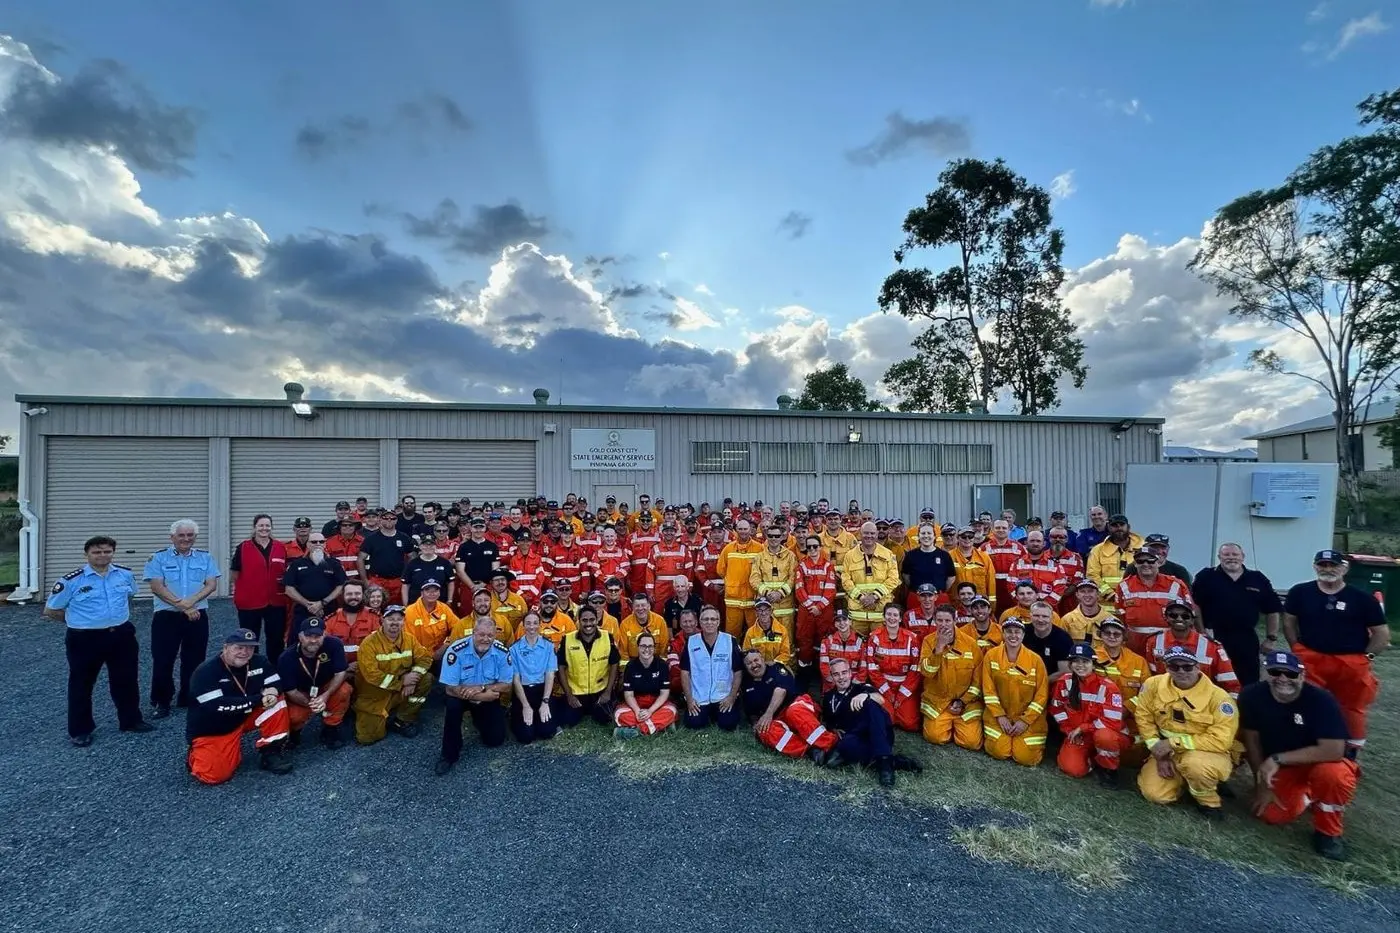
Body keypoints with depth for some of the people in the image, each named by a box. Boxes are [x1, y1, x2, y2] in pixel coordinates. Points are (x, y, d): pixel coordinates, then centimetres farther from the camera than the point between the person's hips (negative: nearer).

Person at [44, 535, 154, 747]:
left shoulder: (126, 574, 0)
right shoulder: (72, 580, -12)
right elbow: (50, 610, -1)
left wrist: (116, 616, 14)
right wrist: (79, 619, 3)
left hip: (121, 635, 3)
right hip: (85, 639, -3)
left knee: (126, 680, 14)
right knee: (81, 684, 10)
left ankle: (131, 720, 29)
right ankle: (80, 730, 26)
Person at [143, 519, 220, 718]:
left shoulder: (205, 557, 5)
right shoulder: (158, 558, -1)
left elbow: (212, 584, -2)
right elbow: (157, 587, -9)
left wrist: (191, 601, -19)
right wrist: (182, 606, -16)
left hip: (198, 616, 2)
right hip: (166, 616, -2)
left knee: (194, 659, 9)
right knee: (163, 660, 3)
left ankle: (189, 699, 22)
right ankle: (161, 702, 18)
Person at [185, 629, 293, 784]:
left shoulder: (259, 662, -8)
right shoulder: (205, 672, -21)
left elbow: (277, 683, -5)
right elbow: (218, 706, -28)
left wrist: (271, 691, -29)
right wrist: (259, 700, -28)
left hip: (247, 716, 4)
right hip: (211, 730, -4)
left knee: (277, 702, -20)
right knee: (213, 775, -19)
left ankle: (270, 752, -8)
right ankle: (196, 755, 16)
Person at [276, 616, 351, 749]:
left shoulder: (333, 644, -27)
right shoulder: (287, 658, -25)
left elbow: (340, 673, -22)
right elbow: (290, 691, -18)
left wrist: (325, 696, -37)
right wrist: (309, 703, -34)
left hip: (327, 687, 0)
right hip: (300, 695, 0)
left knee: (344, 690, -30)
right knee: (293, 717, -28)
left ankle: (330, 729, -5)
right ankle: (294, 731, 12)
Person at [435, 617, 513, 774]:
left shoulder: (501, 652, -19)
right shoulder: (456, 650, -27)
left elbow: (506, 686, -13)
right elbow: (450, 689, -26)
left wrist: (481, 688, -29)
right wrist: (483, 696, -29)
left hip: (489, 698, 2)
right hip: (462, 696, -2)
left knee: (495, 739, -5)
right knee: (453, 705, -34)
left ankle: (479, 720, 29)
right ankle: (450, 755, -12)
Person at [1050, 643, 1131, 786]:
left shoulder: (1107, 687, -19)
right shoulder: (1064, 682, -6)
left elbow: (1113, 722, -23)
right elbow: (1056, 708, 7)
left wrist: (1082, 728, -19)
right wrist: (1069, 730, -3)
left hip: (1110, 736, -3)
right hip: (1077, 736, 3)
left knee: (1103, 736, -40)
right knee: (1072, 768, -20)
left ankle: (1108, 768, -7)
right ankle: (1092, 757, 15)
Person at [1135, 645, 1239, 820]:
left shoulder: (1218, 697, -20)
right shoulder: (1154, 685, -11)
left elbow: (1221, 740, -22)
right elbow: (1144, 717, -2)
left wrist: (1174, 742, -23)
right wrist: (1158, 750, -9)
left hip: (1209, 754, -3)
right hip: (1168, 752, 3)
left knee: (1195, 763, -38)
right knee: (1154, 793, -13)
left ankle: (1209, 802, -3)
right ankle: (1184, 778, 20)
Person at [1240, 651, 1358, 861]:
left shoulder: (1321, 700, -25)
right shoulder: (1252, 695, -17)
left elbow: (1333, 750, -29)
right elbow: (1251, 739, -8)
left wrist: (1278, 759, -28)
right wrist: (1262, 784, -6)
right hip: (1279, 769, 2)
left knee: (1335, 774, -35)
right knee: (1273, 815, -13)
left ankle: (1328, 831, -6)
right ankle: (1306, 795, 21)